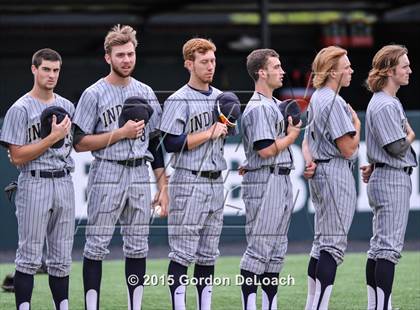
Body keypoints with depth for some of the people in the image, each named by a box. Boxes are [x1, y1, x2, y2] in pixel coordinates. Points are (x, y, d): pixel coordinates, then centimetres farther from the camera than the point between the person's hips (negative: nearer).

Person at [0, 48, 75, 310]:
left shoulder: (67, 107, 13)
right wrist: (53, 137, -15)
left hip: (65, 183, 6)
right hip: (34, 185, -5)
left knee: (62, 258, 9)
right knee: (30, 257, -5)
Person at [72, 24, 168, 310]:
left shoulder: (145, 93, 11)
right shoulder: (94, 94, -3)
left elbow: (156, 144, 14)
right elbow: (80, 143, -7)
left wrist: (163, 186, 8)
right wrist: (121, 133, -13)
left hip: (140, 176, 5)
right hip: (107, 176, -5)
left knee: (138, 248, 6)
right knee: (97, 246, -3)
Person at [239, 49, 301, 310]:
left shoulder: (276, 105, 17)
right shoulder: (259, 108, -14)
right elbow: (266, 149, -20)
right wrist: (292, 135, -8)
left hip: (282, 179, 10)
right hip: (264, 182, -10)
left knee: (277, 249, 12)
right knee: (259, 248, -9)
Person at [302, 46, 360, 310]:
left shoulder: (317, 98, 15)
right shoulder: (333, 102, -16)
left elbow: (308, 139, 17)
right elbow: (347, 148, -18)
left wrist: (310, 163, -1)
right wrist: (356, 124, -1)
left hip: (320, 173, 10)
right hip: (337, 173, -10)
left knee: (323, 242, 14)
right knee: (334, 245, -9)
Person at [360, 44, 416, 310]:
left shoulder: (391, 102, 17)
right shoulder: (385, 105, -16)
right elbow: (398, 146, -20)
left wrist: (373, 165, 9)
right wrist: (411, 135, -1)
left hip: (382, 178, 11)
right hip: (392, 180, -11)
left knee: (380, 246, 11)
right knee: (390, 246, -11)